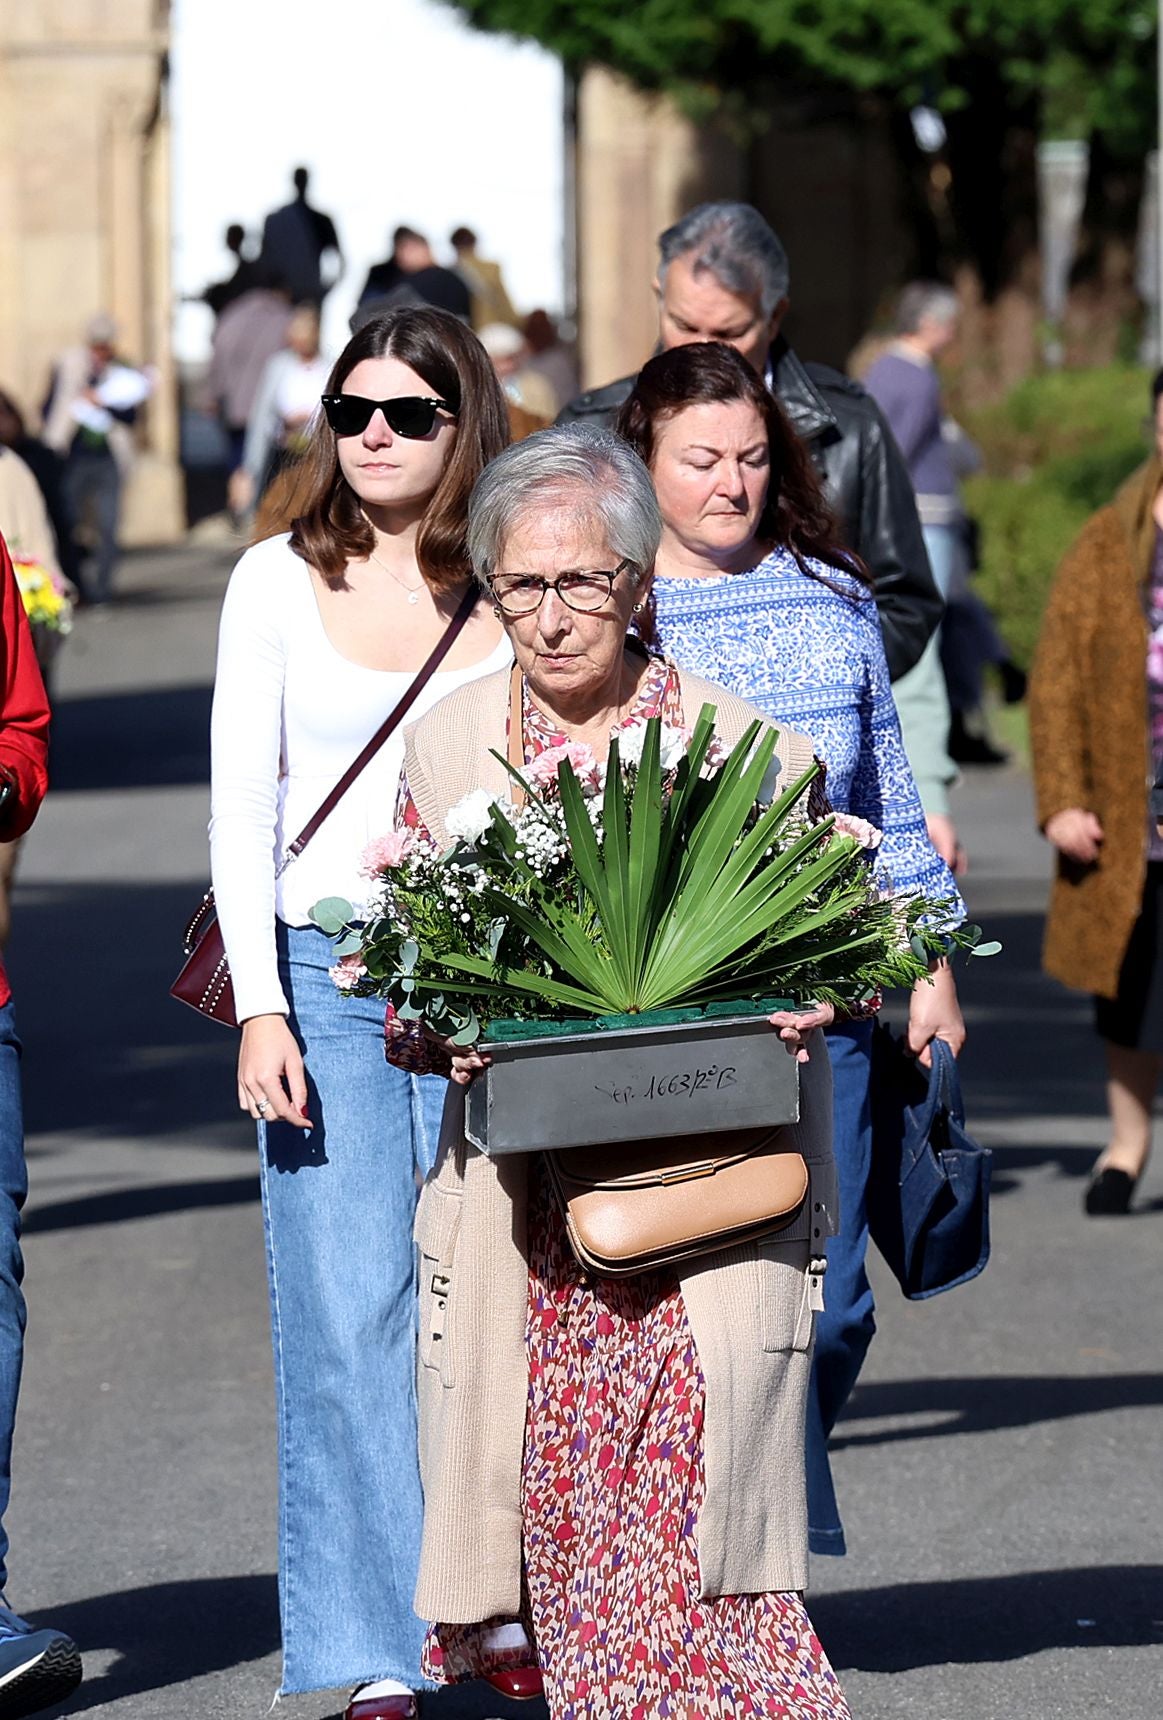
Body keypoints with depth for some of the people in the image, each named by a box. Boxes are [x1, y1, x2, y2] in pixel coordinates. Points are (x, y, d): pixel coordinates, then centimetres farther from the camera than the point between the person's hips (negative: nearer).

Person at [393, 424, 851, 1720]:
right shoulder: (448, 747, 10)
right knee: (558, 1492, -3)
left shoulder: (746, 743, 3)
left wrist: (800, 1008, -12)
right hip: (524, 1200, 2)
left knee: (691, 1485, -13)